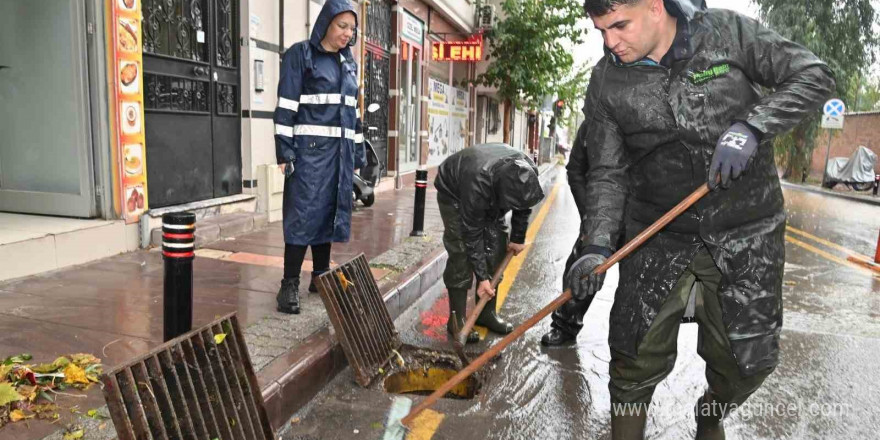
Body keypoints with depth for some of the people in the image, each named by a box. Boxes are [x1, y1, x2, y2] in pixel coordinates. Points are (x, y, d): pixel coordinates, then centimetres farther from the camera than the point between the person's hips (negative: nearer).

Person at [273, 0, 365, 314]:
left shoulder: (348, 62, 17)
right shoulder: (300, 54, -2)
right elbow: (285, 106, -8)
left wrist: (358, 152, 15)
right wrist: (284, 151, -15)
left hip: (340, 150, 6)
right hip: (310, 148, -6)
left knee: (329, 212, 9)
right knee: (303, 214, -8)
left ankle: (321, 276, 20)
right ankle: (290, 284, -2)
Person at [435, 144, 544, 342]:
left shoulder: (528, 173, -29)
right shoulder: (476, 184, -44)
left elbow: (523, 206, -5)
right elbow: (472, 234, -33)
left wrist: (518, 238, 4)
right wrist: (482, 277, -27)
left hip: (490, 195, 6)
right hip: (454, 193, -5)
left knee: (496, 251, -1)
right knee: (461, 254, -16)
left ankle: (487, 312, 11)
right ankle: (457, 319, -7)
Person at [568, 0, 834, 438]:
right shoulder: (606, 83, -4)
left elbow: (814, 74, -2)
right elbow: (608, 174, -4)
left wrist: (749, 128, -19)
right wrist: (598, 245, -18)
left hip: (745, 231, 0)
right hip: (658, 235, 0)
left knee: (746, 360, 8)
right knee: (636, 357, -3)